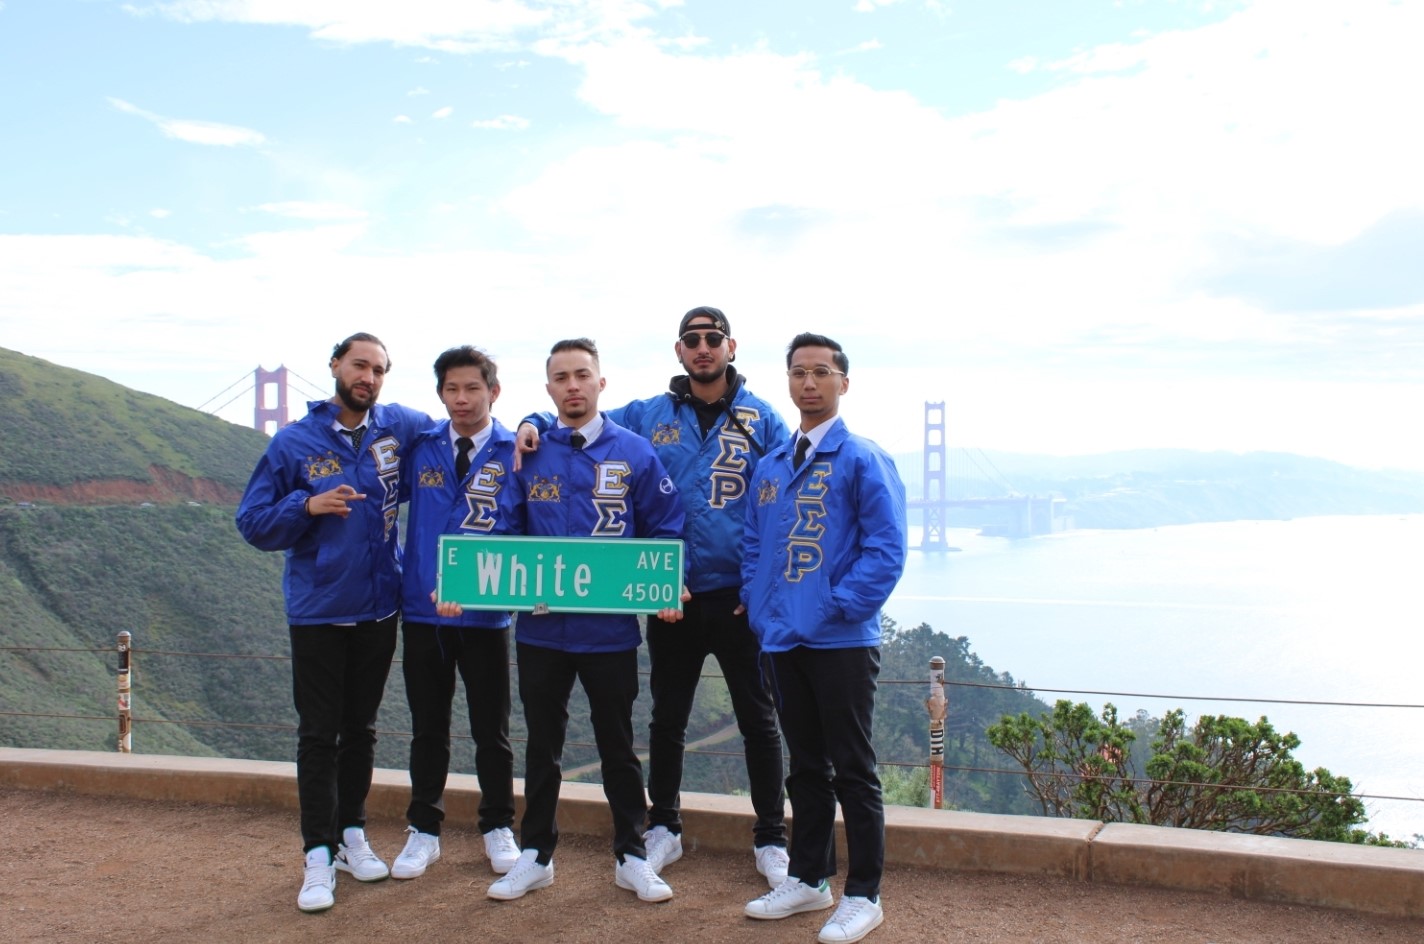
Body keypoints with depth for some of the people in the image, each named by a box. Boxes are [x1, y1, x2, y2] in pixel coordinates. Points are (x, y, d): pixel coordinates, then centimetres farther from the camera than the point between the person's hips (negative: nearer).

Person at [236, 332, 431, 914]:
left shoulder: (400, 427, 0)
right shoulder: (294, 442, -6)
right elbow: (253, 523, -4)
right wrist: (308, 506, -21)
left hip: (379, 609, 3)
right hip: (317, 611, -2)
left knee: (361, 728, 14)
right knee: (319, 735, 2)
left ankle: (353, 835, 27)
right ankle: (319, 855, 10)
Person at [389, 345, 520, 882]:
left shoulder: (513, 454, -5)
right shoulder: (421, 447, 4)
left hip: (484, 613, -2)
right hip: (422, 611, 2)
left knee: (492, 729, 10)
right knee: (428, 728, 13)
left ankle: (498, 829, 26)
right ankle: (423, 831, 26)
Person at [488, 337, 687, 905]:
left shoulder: (634, 453, -2)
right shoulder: (527, 454, 2)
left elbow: (664, 531, -1)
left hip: (611, 628, -1)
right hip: (540, 627, 2)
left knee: (617, 745, 11)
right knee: (542, 746, 14)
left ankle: (631, 857, 24)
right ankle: (536, 855, 28)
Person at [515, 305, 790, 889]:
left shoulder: (761, 419, 1)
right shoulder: (647, 416, 5)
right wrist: (536, 424, -8)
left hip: (739, 597, -2)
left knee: (757, 718, 7)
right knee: (667, 717, 13)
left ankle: (770, 840, 19)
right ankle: (663, 829, 29)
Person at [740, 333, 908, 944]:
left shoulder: (862, 459, -6)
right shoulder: (769, 467, 12)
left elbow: (885, 548, -13)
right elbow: (754, 547, 18)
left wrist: (839, 606, -18)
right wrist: (759, 607, 5)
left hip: (842, 641, -6)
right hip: (782, 641, 6)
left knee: (852, 770, 2)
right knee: (806, 766, 16)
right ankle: (808, 880, 28)